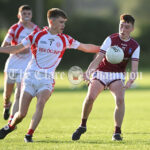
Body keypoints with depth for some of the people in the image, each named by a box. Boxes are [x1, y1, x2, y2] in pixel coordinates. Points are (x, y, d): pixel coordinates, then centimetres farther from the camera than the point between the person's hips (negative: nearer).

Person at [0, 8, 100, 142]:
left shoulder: (65, 39, 4)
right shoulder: (37, 35, -2)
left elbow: (86, 47, 10)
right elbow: (16, 49, 4)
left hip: (47, 79, 1)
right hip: (31, 76, -1)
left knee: (41, 102, -28)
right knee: (22, 113, -4)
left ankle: (29, 135, -20)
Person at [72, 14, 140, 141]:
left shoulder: (135, 46, -3)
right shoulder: (111, 39, -9)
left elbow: (134, 68, -10)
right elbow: (99, 58, -17)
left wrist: (129, 82, -31)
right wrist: (88, 72, -32)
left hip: (117, 75, 1)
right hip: (101, 72, -1)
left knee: (120, 99, -25)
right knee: (90, 97, -20)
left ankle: (117, 132, -15)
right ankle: (83, 126, 5)